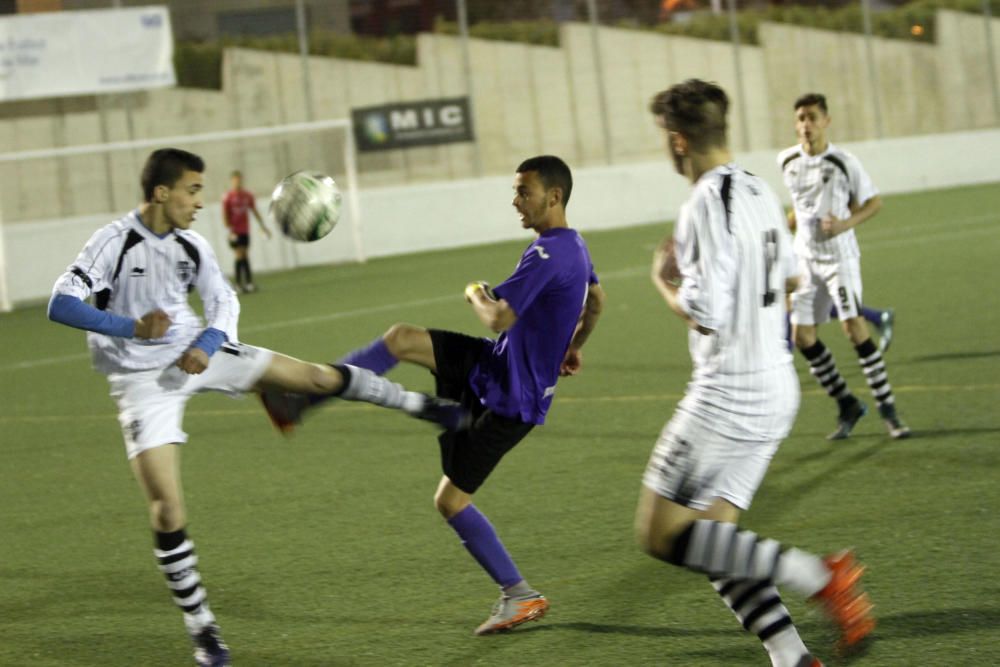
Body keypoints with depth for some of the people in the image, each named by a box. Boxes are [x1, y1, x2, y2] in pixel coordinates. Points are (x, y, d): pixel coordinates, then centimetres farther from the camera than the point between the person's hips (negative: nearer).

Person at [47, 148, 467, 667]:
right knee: (167, 511, -12)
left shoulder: (191, 247, -2)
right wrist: (132, 327, -35)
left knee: (318, 377, 1)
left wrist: (206, 344, -13)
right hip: (143, 381, -5)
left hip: (198, 351, 5)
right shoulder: (115, 243, -19)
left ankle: (427, 408, 19)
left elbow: (224, 303, 8)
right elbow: (60, 305, -25)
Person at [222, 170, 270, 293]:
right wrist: (230, 232, -14)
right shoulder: (228, 197, -6)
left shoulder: (248, 195, 7)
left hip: (245, 231, 4)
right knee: (240, 256, -8)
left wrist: (263, 226, 11)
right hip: (234, 232, -4)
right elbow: (225, 216, -8)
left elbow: (255, 212, 13)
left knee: (244, 256, 4)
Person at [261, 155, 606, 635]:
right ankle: (298, 401, -4)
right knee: (401, 338, -3)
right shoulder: (574, 246, 8)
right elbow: (595, 300, 28)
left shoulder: (549, 254, -25)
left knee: (451, 500, -2)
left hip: (510, 397, -10)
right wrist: (571, 347, 39)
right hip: (498, 365, 10)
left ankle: (520, 597, 8)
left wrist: (476, 293, -7)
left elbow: (497, 318, -28)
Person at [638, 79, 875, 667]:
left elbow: (706, 313, -23)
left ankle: (817, 575, -12)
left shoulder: (708, 205, -17)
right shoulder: (760, 193, 11)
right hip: (776, 388, 9)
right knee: (715, 541, 11)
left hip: (727, 394, -9)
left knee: (661, 534, -4)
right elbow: (790, 278, 26)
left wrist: (666, 281, -3)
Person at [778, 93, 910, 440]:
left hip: (839, 257, -5)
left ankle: (887, 409, -7)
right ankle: (848, 406, 15)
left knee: (854, 328, -16)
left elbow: (874, 201, -5)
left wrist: (846, 223, -18)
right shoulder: (787, 161, 2)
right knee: (802, 336, 1)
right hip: (806, 258, 5)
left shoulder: (843, 162, -12)